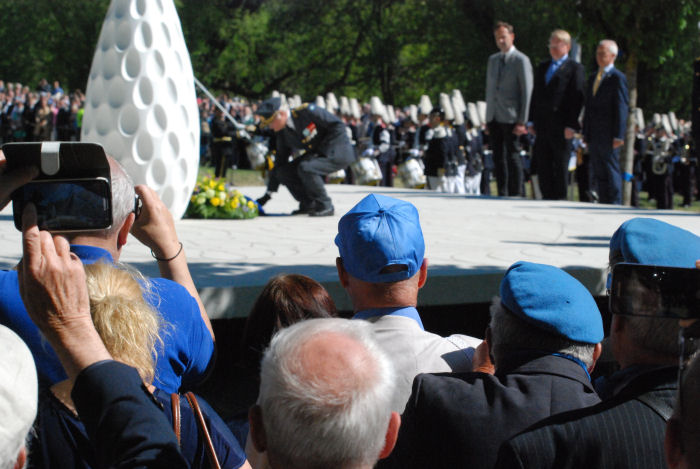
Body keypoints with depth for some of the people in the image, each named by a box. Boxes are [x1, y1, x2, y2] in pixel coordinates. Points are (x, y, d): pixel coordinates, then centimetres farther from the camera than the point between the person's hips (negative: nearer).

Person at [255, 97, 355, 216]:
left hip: (339, 153, -8)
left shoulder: (307, 111, -24)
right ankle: (308, 205, 7)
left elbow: (338, 125, -22)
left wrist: (322, 150, -20)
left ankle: (325, 206, -14)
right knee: (284, 172, -6)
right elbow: (280, 160, 7)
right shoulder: (283, 134, -1)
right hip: (318, 153, 8)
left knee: (305, 168, -30)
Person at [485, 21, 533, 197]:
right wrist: (487, 119, 15)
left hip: (510, 118, -6)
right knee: (498, 158, 7)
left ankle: (516, 194, -1)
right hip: (494, 117, 6)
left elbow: (527, 92, -8)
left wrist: (522, 121, -13)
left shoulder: (521, 60, -5)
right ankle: (502, 194, 12)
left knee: (512, 157, -6)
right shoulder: (492, 60, 16)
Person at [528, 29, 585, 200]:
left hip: (561, 127, -6)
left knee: (561, 167, -1)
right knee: (542, 166, 6)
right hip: (542, 126, 6)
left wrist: (571, 126, -15)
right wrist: (531, 121, 11)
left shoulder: (575, 68, -1)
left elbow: (577, 98, -7)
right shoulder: (542, 67, 19)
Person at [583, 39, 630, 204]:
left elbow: (622, 108, -10)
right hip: (594, 135, 8)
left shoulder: (618, 78, -5)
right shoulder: (593, 78, 19)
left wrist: (618, 136, -15)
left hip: (608, 135, -8)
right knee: (596, 175, 9)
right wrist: (585, 133, 14)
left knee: (611, 172, -5)